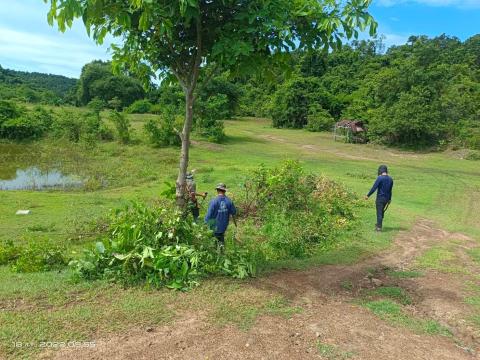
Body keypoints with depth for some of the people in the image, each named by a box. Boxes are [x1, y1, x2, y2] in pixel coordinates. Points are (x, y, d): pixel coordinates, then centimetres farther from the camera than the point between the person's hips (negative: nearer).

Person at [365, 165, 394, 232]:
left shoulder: (380, 178, -15)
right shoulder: (390, 179, 5)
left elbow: (374, 188, -17)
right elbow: (390, 190, 13)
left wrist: (368, 195, -9)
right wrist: (389, 199, 21)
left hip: (380, 198, -6)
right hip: (386, 198, 6)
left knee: (379, 212, -1)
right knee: (382, 212, 20)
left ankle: (379, 227, -1)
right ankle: (379, 224, 33)